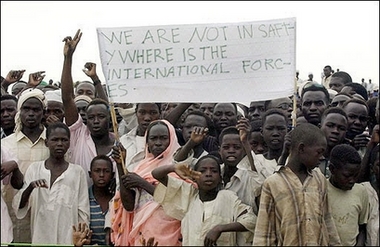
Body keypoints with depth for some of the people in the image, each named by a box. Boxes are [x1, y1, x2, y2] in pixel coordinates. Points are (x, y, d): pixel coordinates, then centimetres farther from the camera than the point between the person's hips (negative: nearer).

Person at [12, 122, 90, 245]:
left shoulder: (77, 172, 3)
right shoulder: (34, 169, 6)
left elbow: (83, 212, 5)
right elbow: (18, 206, 0)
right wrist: (31, 187, -17)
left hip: (68, 239, -1)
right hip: (40, 237, 1)